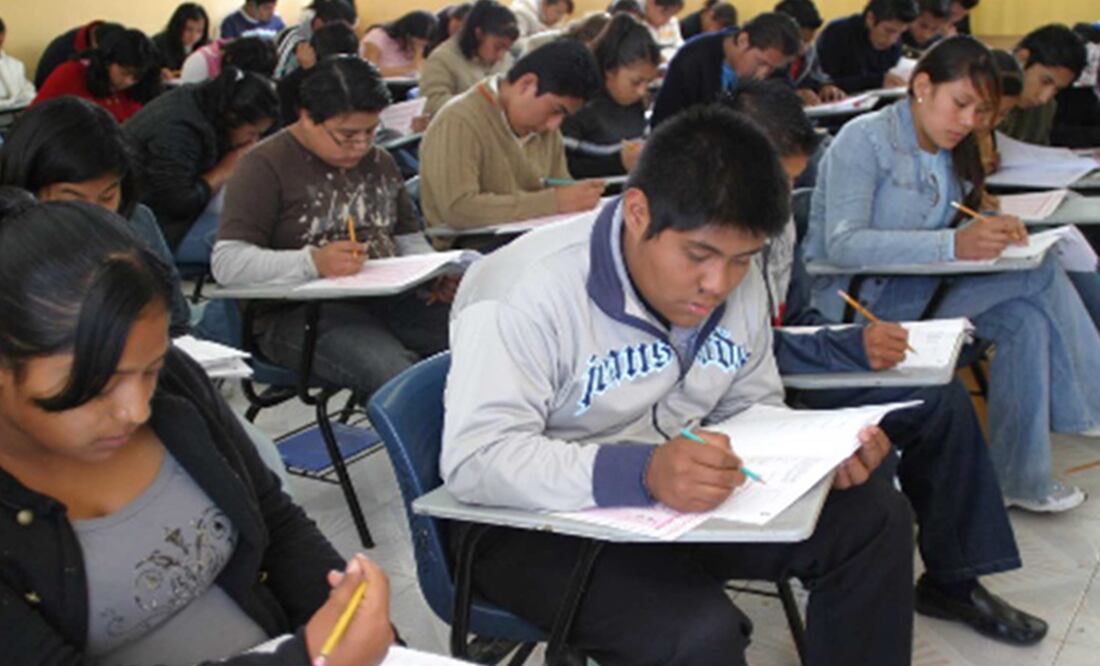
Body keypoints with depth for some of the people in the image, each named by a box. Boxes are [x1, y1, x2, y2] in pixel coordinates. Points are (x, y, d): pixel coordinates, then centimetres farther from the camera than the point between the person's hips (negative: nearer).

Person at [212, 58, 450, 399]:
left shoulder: (379, 161, 20)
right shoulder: (266, 166, -2)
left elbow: (410, 239, 26)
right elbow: (227, 262, -11)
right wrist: (312, 262, -25)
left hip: (386, 302, 6)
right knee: (398, 374, -35)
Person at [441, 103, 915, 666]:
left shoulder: (737, 286, -1)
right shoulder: (528, 291, -24)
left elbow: (753, 407, 13)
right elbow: (472, 458, -30)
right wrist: (640, 473, -43)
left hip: (682, 495, 7)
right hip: (542, 524, -7)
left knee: (877, 518, -1)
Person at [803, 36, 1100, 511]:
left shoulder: (952, 151, 13)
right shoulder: (865, 140, -13)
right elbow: (842, 245, -25)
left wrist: (992, 230, -8)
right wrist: (953, 246, -35)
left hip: (919, 289, 8)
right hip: (856, 298, -8)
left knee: (1027, 317, -20)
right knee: (1040, 273, -17)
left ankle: (1019, 479, -11)